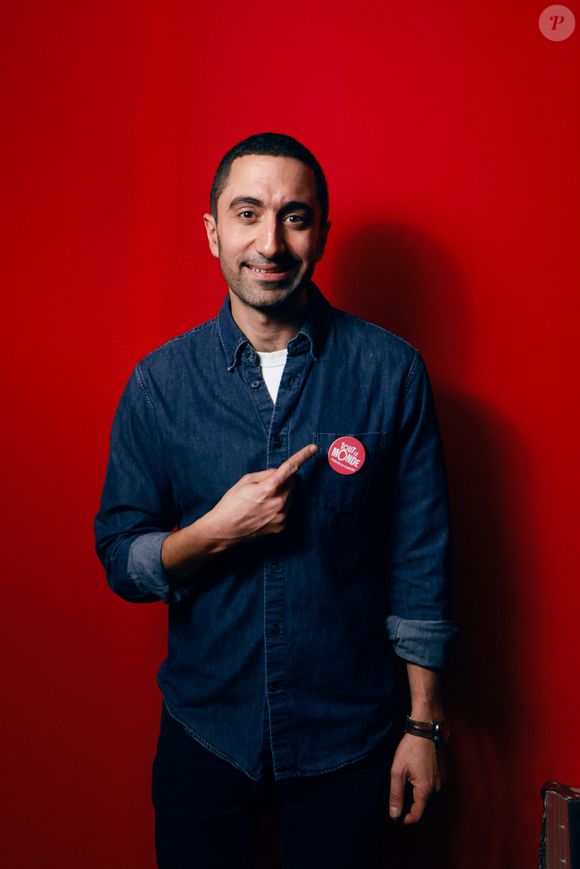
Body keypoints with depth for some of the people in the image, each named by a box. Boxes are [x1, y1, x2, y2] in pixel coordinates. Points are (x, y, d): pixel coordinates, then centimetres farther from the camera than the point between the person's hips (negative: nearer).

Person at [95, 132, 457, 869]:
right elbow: (119, 560, -3)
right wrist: (217, 531, -22)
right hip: (203, 728, 1)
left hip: (348, 733, 0)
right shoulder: (160, 381, -7)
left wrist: (423, 723, -2)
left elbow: (421, 559, -5)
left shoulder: (390, 372, -10)